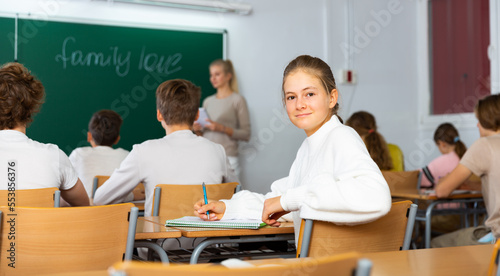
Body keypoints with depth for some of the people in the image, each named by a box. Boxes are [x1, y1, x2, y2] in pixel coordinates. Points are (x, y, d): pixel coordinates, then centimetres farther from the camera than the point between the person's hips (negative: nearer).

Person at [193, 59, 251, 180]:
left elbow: (246, 135, -4)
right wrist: (199, 130, 1)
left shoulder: (238, 100, 0)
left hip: (228, 158, -5)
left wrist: (223, 128, -14)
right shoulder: (207, 101, 16)